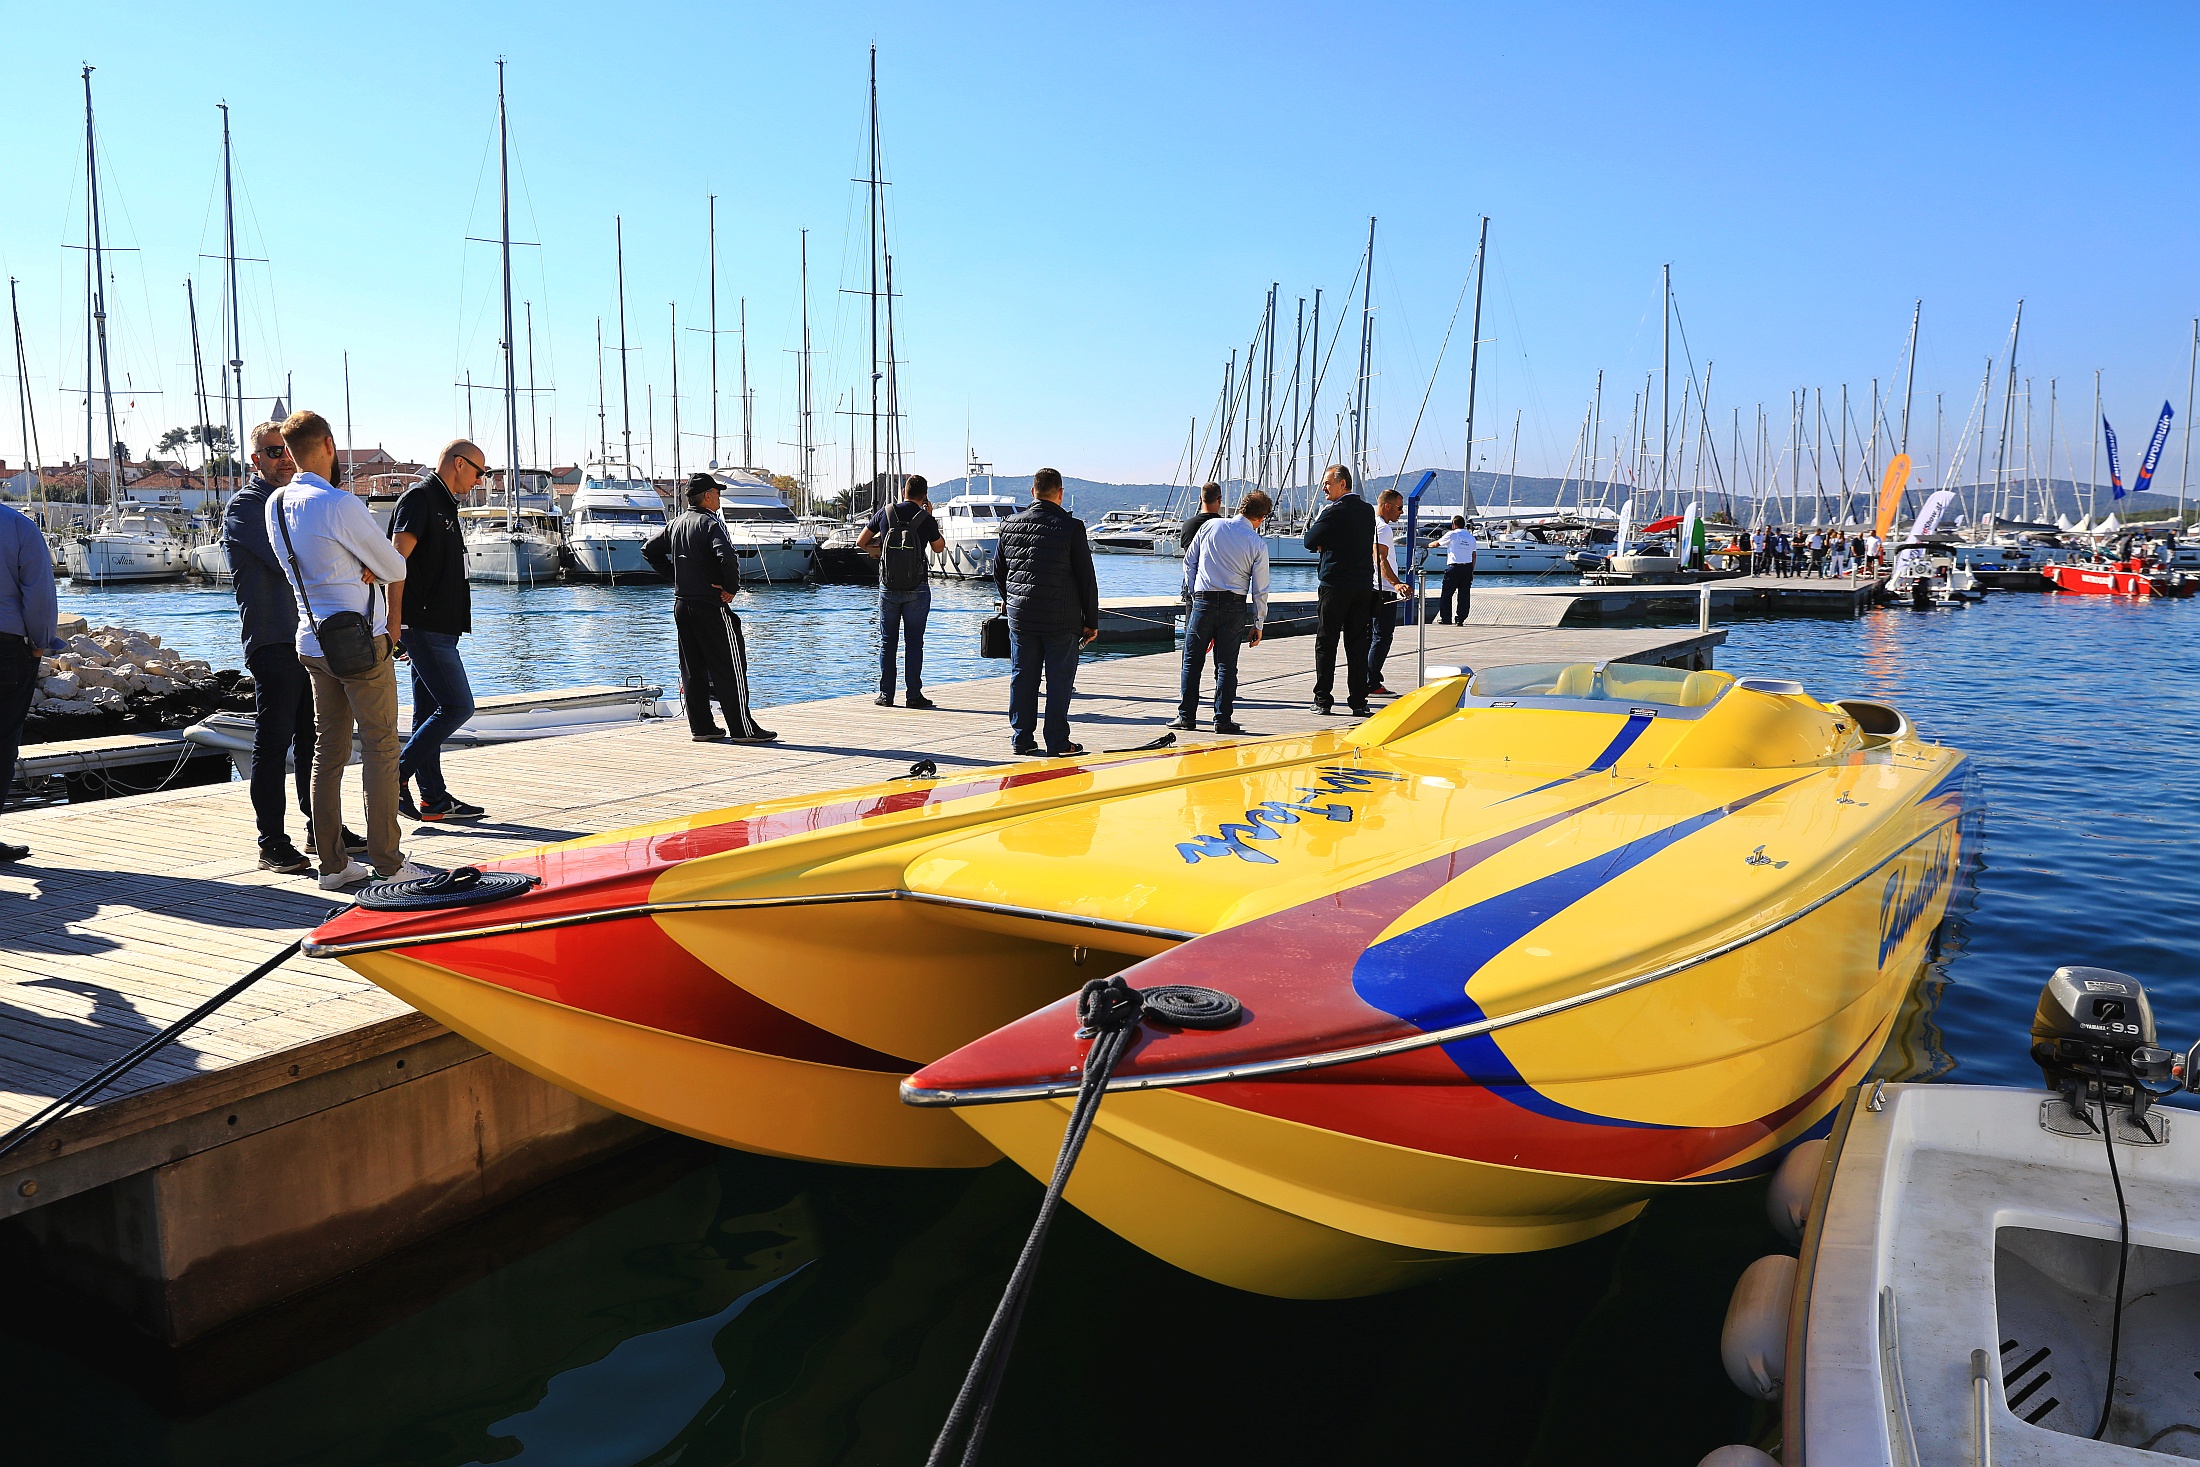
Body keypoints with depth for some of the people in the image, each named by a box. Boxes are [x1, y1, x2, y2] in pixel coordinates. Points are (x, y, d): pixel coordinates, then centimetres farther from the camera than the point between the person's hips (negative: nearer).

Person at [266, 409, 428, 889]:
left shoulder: (276, 504, 8)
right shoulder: (340, 504, -16)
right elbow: (395, 569, -6)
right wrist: (392, 625, 12)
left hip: (312, 641, 8)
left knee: (328, 750, 10)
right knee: (380, 748, -2)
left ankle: (332, 863, 14)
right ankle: (388, 863, 0)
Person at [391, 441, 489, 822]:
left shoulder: (444, 504, 21)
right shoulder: (419, 498, -9)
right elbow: (396, 560, -20)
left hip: (438, 628, 10)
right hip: (425, 626, -10)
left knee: (430, 713, 10)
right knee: (458, 706, -12)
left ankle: (434, 799, 13)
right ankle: (397, 776, -5)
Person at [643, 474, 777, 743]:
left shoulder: (676, 524, 12)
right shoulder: (711, 522, -12)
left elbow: (649, 550, 21)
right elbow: (727, 557, -28)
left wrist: (675, 577, 17)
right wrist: (732, 587, -14)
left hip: (681, 605, 8)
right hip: (710, 605, -8)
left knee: (692, 668, 11)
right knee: (730, 667, -3)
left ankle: (701, 727, 13)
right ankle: (742, 729, -2)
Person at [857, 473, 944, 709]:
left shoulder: (886, 512, -1)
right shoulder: (926, 519, -6)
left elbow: (860, 542, 5)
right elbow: (939, 548, 11)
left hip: (888, 587, 2)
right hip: (917, 589, -2)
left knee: (887, 641, 8)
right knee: (914, 642, 2)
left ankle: (886, 694, 8)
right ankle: (914, 695, 1)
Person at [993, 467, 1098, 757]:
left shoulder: (1010, 525, 4)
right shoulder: (1071, 527, -8)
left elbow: (998, 570, 17)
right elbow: (1086, 579, -6)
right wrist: (1091, 621, 1)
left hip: (1020, 616, 4)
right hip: (1061, 621, -4)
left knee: (1022, 678, 11)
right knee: (1059, 680, 2)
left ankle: (1022, 738, 16)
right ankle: (1057, 743, 4)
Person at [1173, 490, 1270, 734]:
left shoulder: (1211, 526, 2)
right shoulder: (1258, 544, -2)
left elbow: (1189, 561, 7)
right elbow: (1260, 589, 1)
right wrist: (1258, 624, 9)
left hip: (1203, 601, 1)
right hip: (1235, 606, -1)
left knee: (1192, 661, 9)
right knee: (1226, 665, 5)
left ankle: (1186, 716, 10)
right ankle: (1223, 720, 4)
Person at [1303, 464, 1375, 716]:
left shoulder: (1333, 512, -12)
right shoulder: (1368, 510, 10)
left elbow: (1309, 542, -6)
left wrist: (1318, 519, 10)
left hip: (1334, 586, -6)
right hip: (1364, 586, 6)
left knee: (1326, 643, 3)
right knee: (1357, 644, 6)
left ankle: (1323, 700, 4)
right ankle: (1358, 702, 5)